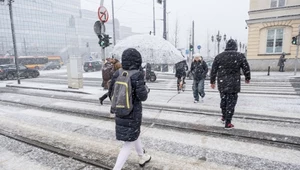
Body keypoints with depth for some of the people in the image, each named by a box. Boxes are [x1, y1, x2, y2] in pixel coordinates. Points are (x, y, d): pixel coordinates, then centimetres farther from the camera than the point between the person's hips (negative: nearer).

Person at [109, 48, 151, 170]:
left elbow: (111, 93, 4)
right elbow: (142, 96, -20)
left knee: (135, 134, 28)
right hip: (133, 113, -7)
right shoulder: (137, 75, -19)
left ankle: (142, 158, 47)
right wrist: (145, 89, 1)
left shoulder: (117, 74, -1)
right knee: (129, 143, 6)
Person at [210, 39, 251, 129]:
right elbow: (246, 69, 3)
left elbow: (213, 70, 5)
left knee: (223, 100, 20)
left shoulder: (219, 56, 3)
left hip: (222, 84, 3)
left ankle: (224, 117, 37)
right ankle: (228, 123, 7)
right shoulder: (240, 56, -2)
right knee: (231, 102, 4)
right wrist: (247, 78, 21)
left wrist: (212, 81, 15)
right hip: (234, 84, -3)